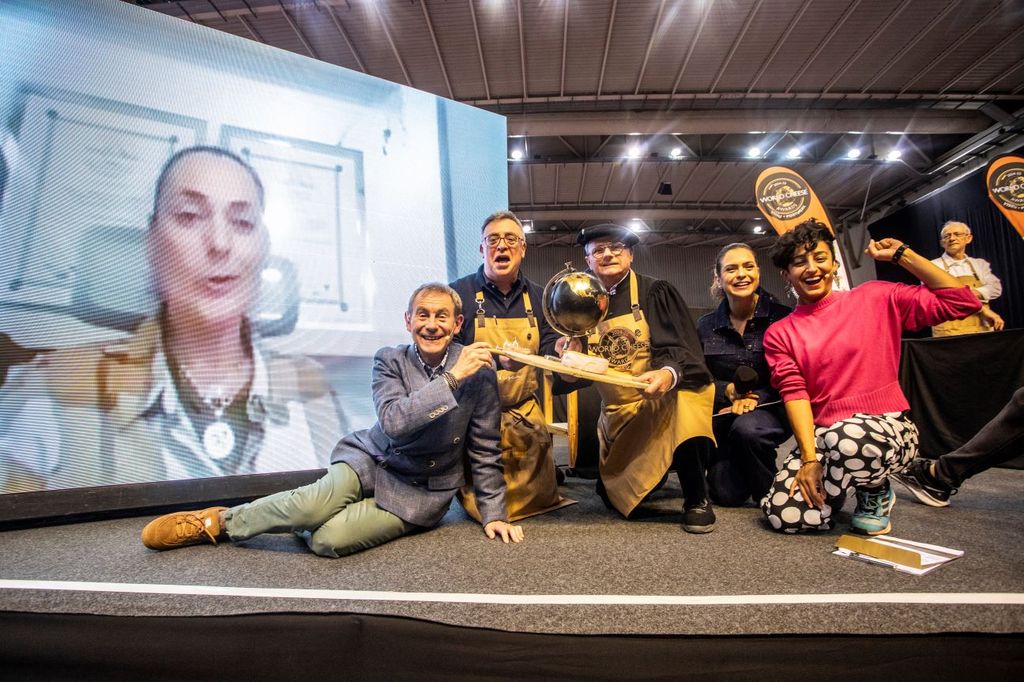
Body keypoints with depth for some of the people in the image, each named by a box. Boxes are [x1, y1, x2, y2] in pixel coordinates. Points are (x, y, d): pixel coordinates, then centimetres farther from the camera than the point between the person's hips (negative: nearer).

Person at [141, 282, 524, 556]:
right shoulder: (389, 360, -7)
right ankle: (217, 522, -2)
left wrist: (493, 514, -4)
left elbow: (485, 451, -4)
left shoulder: (478, 372, -11)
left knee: (329, 539, -24)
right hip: (372, 458, 1)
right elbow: (394, 422, -23)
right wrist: (452, 378, -29)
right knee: (317, 502, -30)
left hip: (421, 492, -1)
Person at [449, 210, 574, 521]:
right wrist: (497, 359, -29)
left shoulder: (537, 297, 9)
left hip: (525, 412, 5)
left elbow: (547, 347, 4)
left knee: (540, 499, 6)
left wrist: (558, 349, -21)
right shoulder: (459, 293, -6)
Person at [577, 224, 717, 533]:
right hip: (617, 411, 4)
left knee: (682, 403, -38)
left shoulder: (654, 292, -2)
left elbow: (680, 348, -14)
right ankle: (658, 469, 33)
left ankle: (697, 500, -16)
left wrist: (669, 373, -36)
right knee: (612, 495, 1)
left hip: (663, 399, -4)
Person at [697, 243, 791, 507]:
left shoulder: (782, 317, -6)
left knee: (747, 428, -37)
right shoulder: (706, 326, 2)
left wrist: (755, 397, -22)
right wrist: (728, 391, -17)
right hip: (724, 411, 2)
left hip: (769, 407, -2)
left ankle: (770, 494, -7)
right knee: (727, 495, -8)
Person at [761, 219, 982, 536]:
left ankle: (874, 490, -1)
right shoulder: (779, 333, 5)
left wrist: (901, 254, -1)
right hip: (820, 436, 2)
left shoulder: (874, 299, 3)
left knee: (848, 441, -41)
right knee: (784, 516, -21)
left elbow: (961, 302, -3)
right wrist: (809, 458, -18)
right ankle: (842, 478, 14)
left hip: (887, 426, -2)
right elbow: (794, 393, -6)